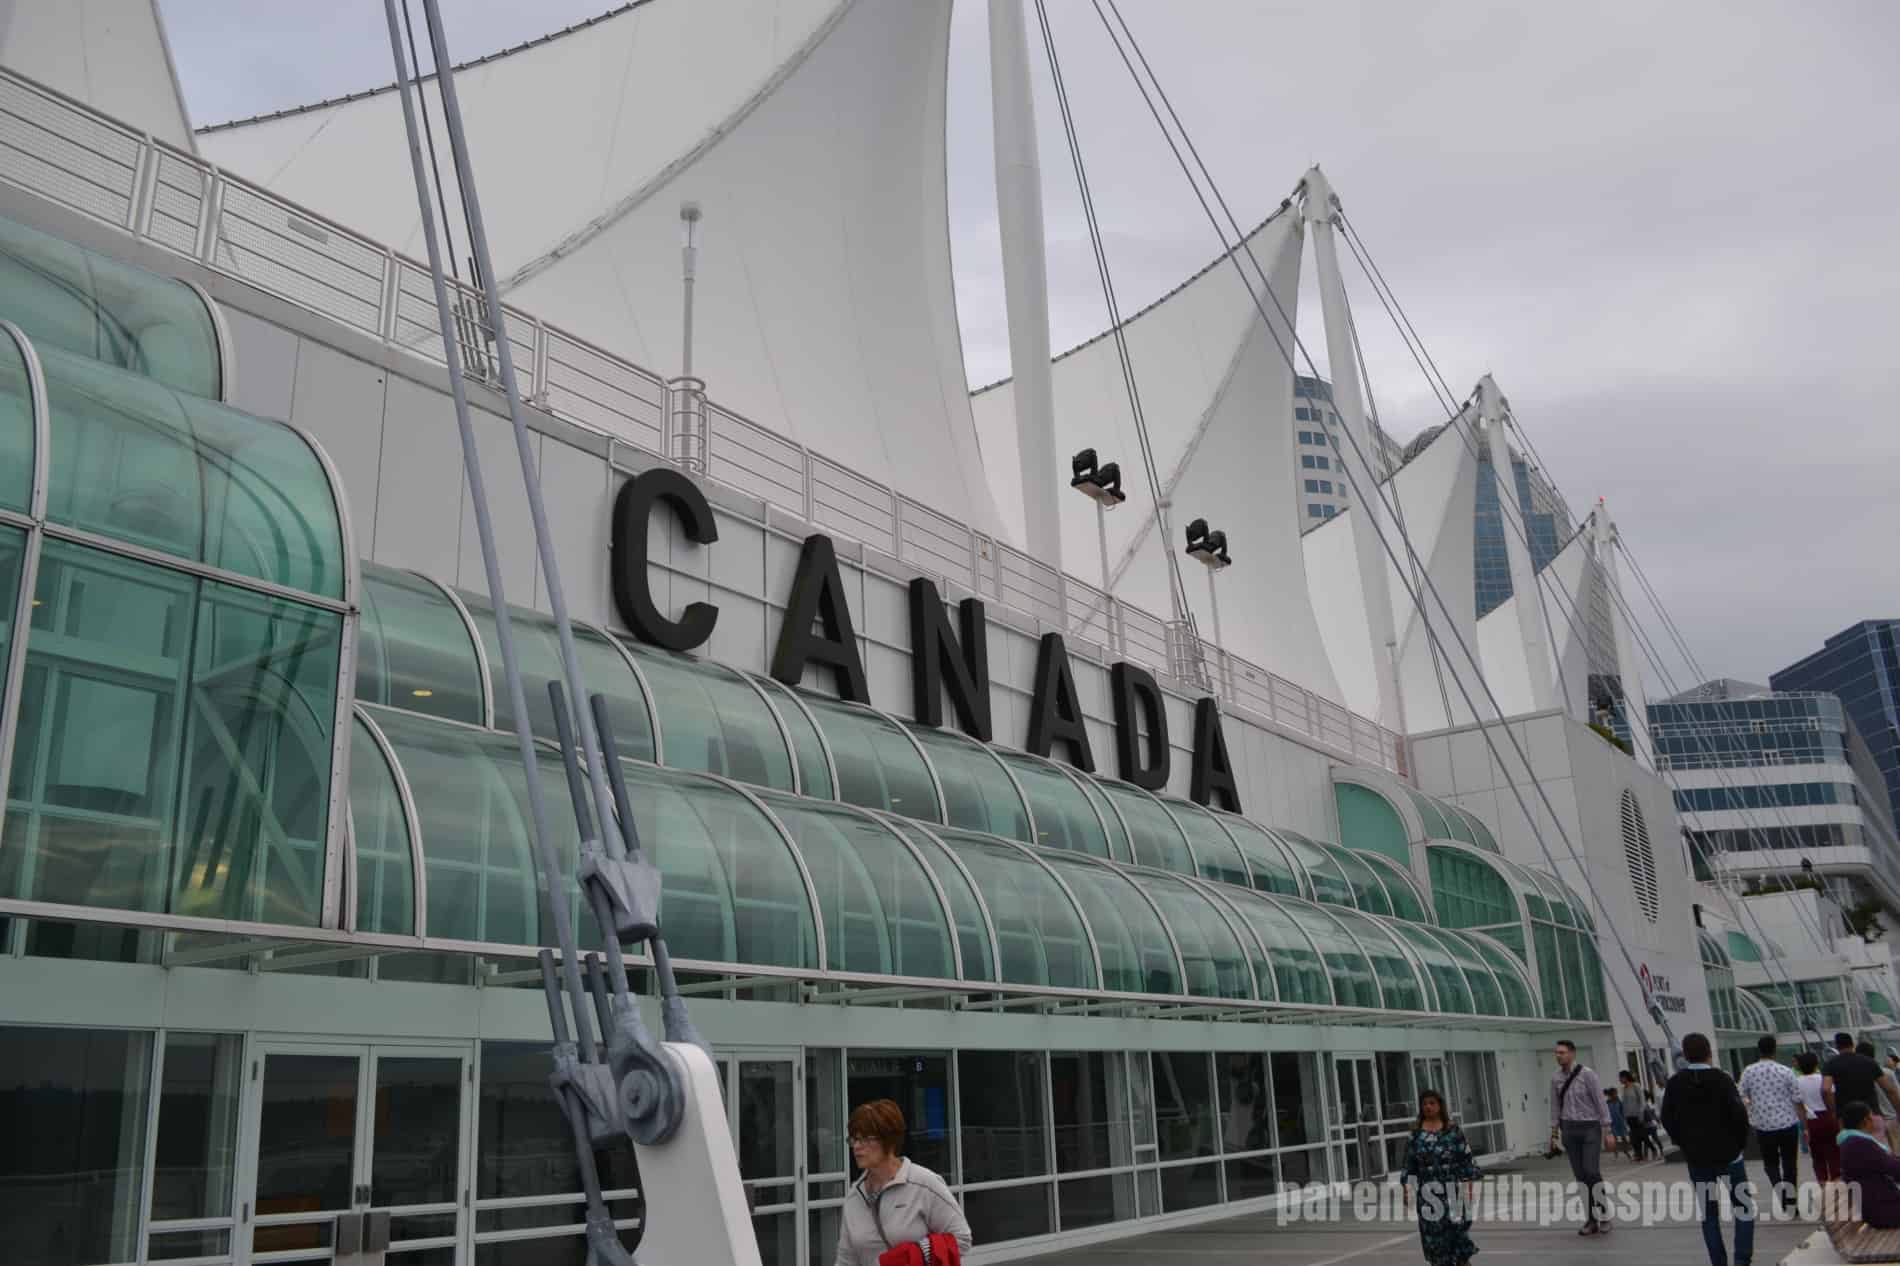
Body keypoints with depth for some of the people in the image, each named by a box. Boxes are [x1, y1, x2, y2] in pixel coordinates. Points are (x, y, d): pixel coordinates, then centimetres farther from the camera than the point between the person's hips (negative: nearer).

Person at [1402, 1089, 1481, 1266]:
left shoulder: (1452, 1129, 0)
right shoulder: (1415, 1132, 3)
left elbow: (1466, 1158, 1)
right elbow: (1409, 1163, 4)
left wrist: (1469, 1187, -4)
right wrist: (1407, 1189, -1)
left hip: (1452, 1189, -1)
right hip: (1428, 1191, 1)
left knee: (1458, 1229, -1)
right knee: (1433, 1232, 3)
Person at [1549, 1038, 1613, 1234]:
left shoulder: (1587, 1074, -11)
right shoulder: (1556, 1077, 4)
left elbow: (1600, 1101, -9)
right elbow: (1555, 1106, 10)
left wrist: (1607, 1130, -12)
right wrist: (1554, 1133, 9)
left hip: (1590, 1128, -4)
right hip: (1569, 1130, 4)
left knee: (1592, 1172, -13)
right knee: (1580, 1176, 4)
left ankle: (1604, 1217, 1)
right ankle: (1591, 1220, 11)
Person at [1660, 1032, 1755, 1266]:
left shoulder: (1675, 1083, -1)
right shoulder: (1721, 1079, -10)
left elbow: (1667, 1119, -1)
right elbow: (1739, 1113, -16)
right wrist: (1740, 1142, -1)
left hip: (1696, 1156, 2)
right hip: (1727, 1153, -2)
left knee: (1708, 1212, 10)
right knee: (1743, 1205, 10)